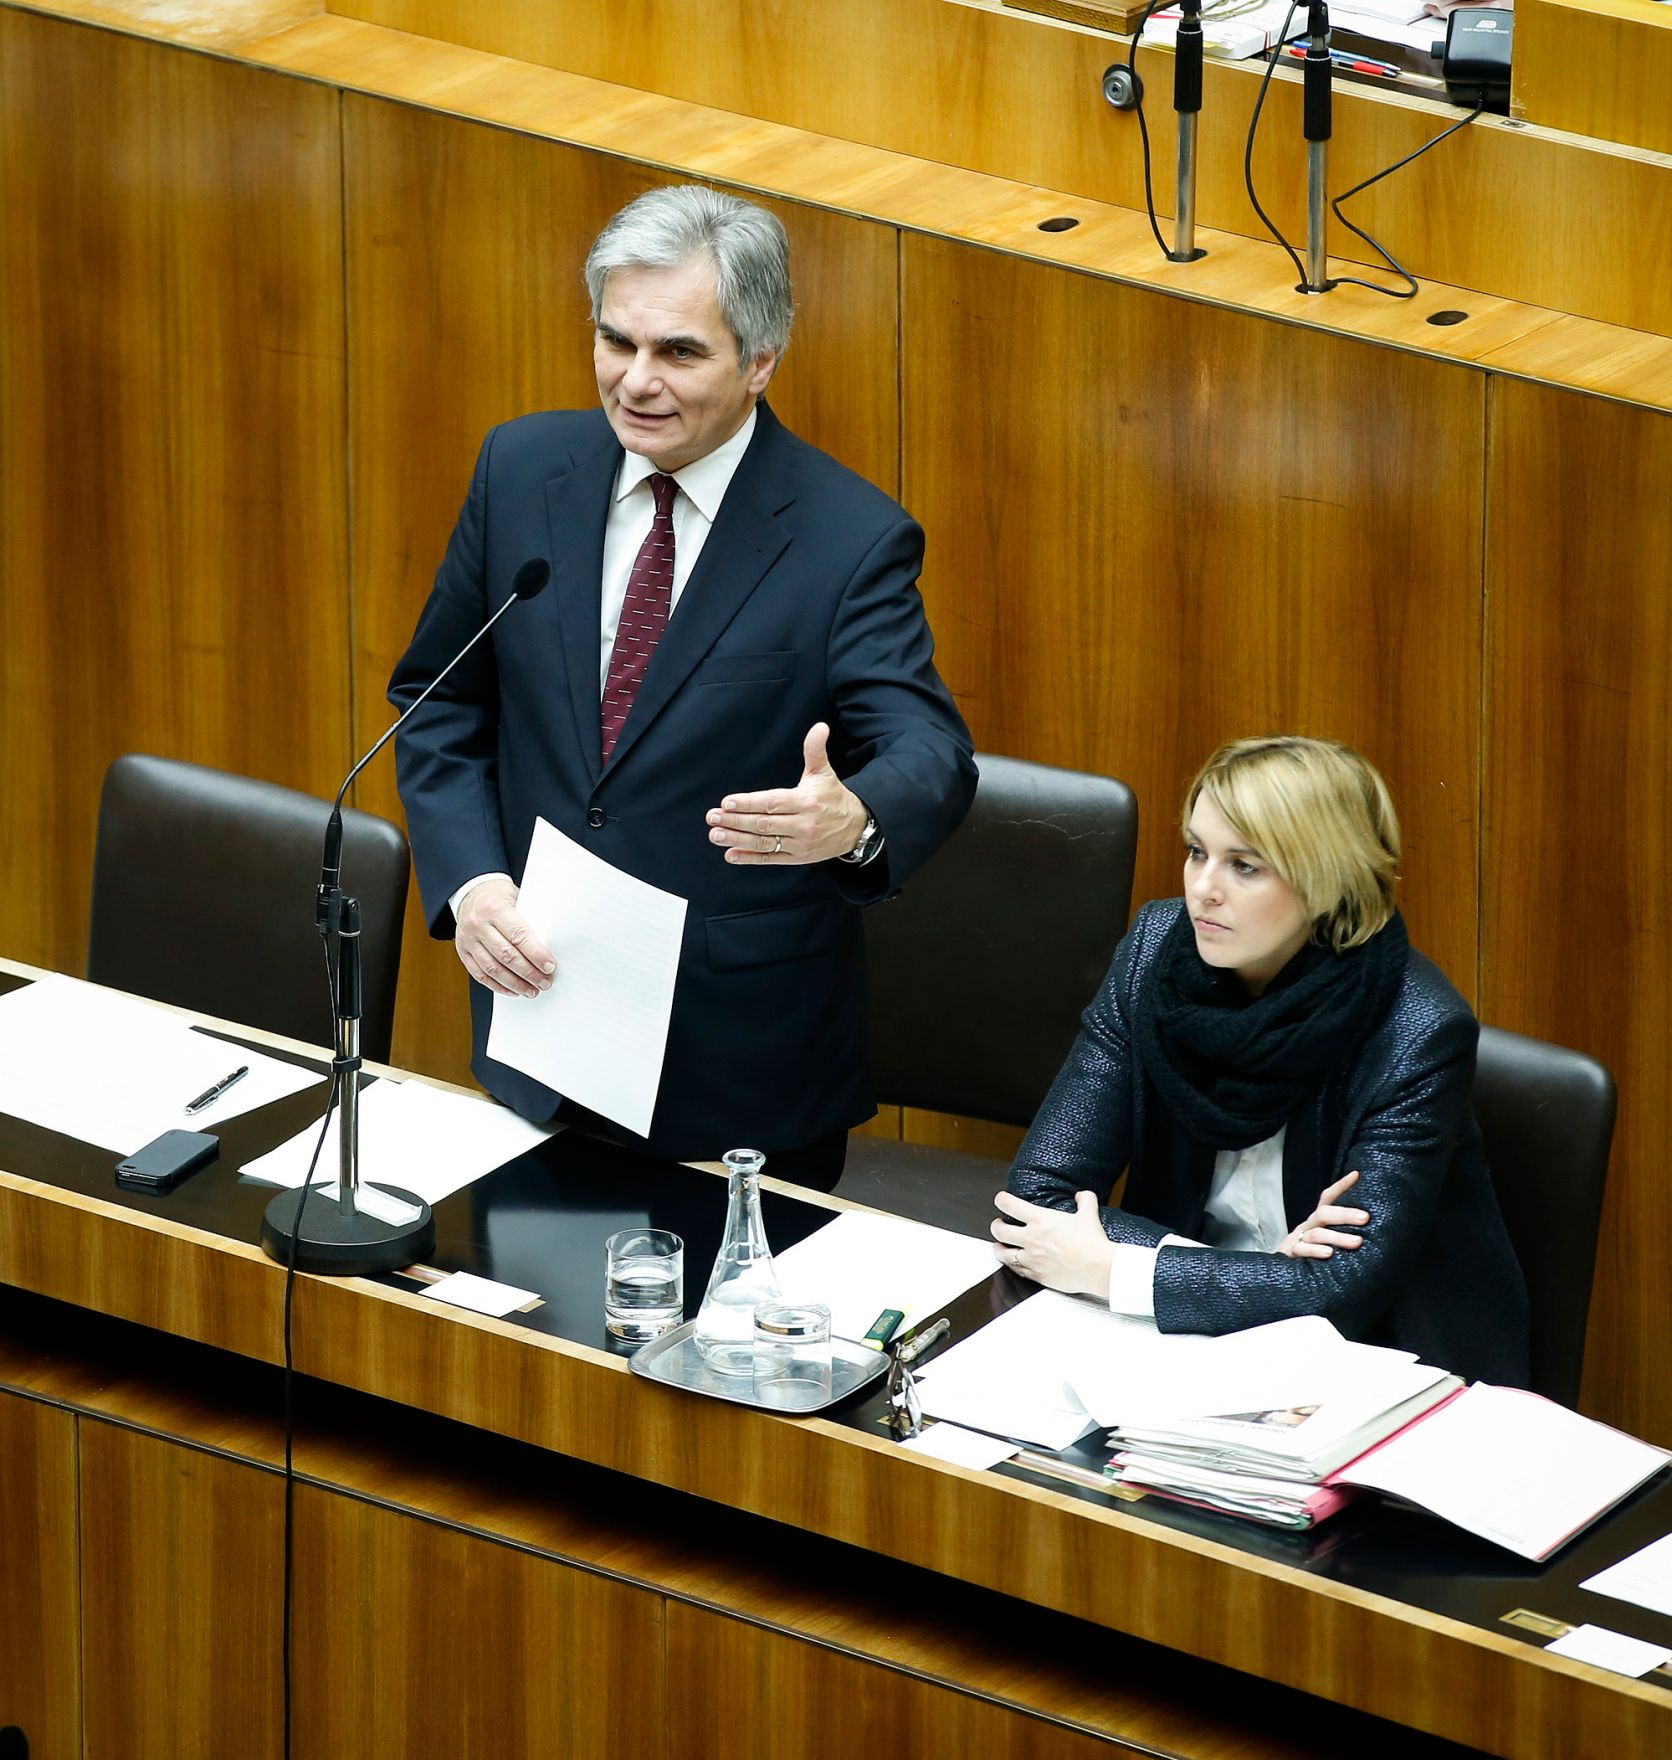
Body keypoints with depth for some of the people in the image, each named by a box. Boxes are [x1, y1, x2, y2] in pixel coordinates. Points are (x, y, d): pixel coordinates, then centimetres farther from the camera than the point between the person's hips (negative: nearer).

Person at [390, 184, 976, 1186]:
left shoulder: (851, 541, -13)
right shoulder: (524, 468, 0)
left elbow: (931, 755, -22)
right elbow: (440, 700, 8)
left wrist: (854, 819, -46)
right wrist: (468, 881, -8)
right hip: (537, 1002, 4)